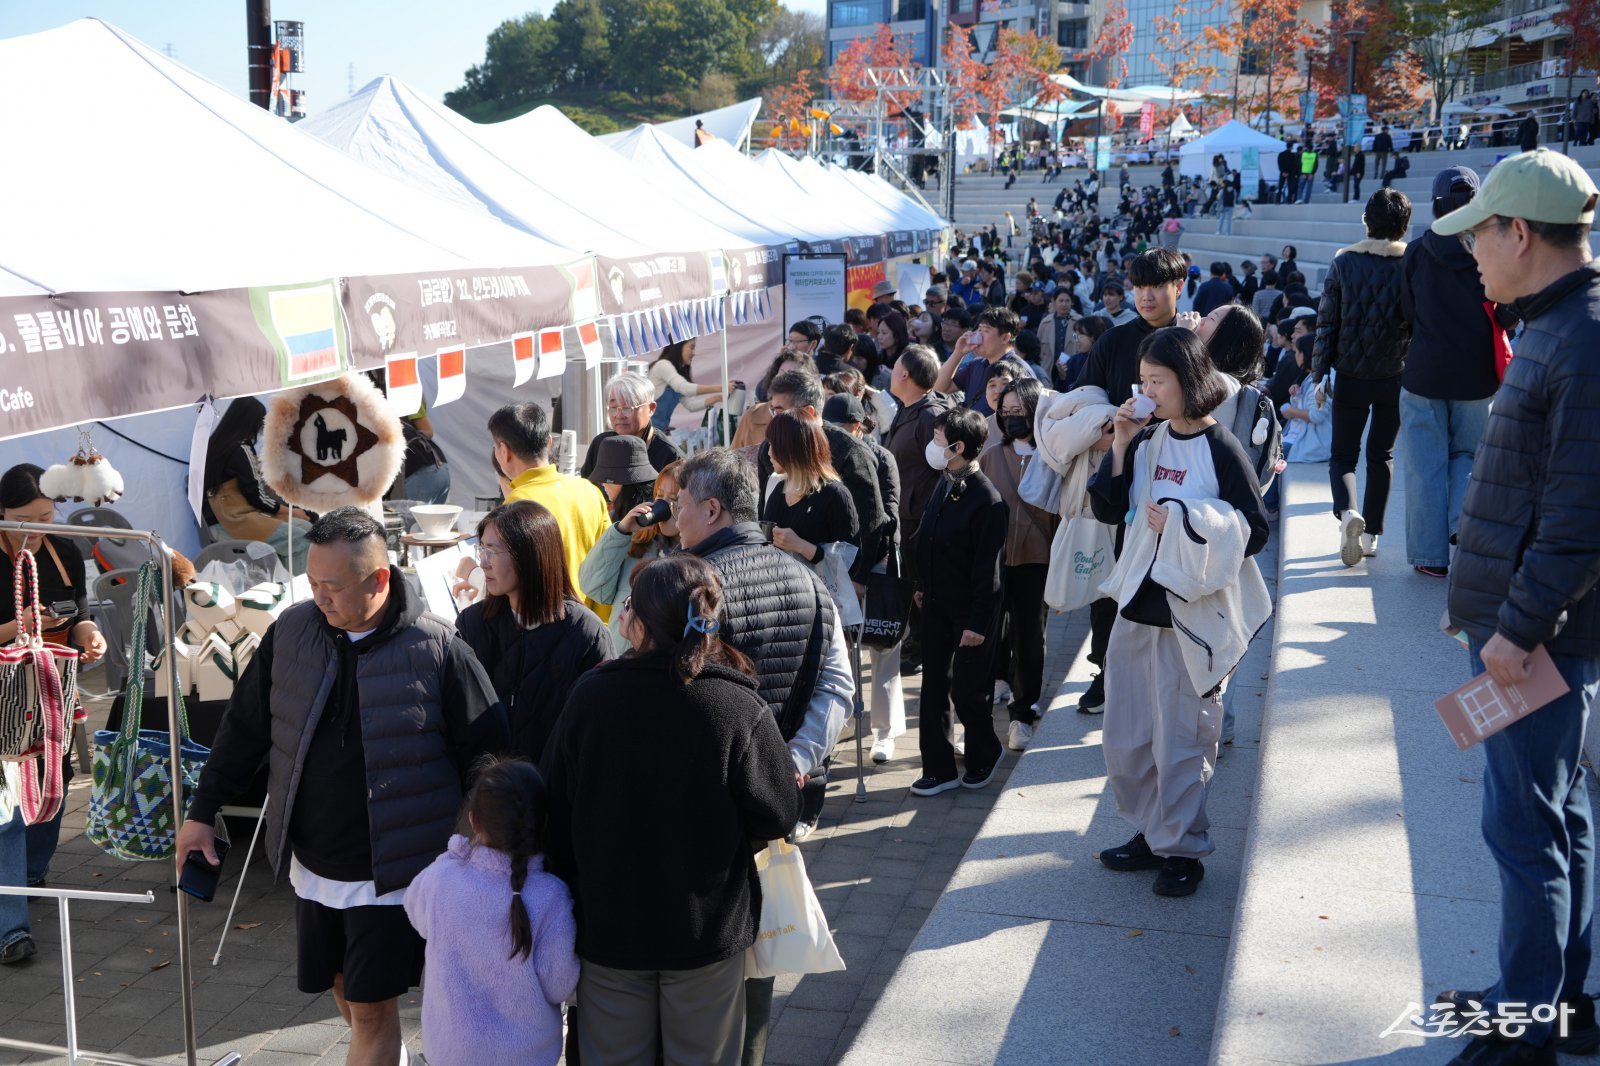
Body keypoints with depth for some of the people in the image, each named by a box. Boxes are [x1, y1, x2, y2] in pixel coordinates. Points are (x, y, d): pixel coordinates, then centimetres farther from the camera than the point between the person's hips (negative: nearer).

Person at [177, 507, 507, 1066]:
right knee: (344, 990, 19)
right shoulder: (292, 630, -2)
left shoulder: (437, 648, -15)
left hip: (392, 873, -5)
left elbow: (486, 758, -9)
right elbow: (244, 727, 10)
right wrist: (203, 812, 11)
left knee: (371, 1008, 0)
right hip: (312, 867, 5)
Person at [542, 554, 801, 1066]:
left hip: (609, 927, 1)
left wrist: (571, 883, 11)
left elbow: (558, 812, -5)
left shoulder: (590, 697, -15)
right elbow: (778, 815, -10)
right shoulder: (741, 709, -19)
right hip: (709, 929, -1)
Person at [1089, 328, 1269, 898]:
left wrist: (1183, 522, -19)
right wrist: (1121, 446, -6)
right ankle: (1150, 833, 32)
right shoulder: (1146, 441, 6)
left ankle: (1182, 849, 19)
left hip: (1192, 614, -7)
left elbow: (1254, 531, -10)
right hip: (1137, 602, 7)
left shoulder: (1221, 451, -11)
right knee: (1125, 737, 14)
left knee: (1181, 740, 3)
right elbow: (1107, 509, 5)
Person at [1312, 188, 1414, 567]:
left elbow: (1326, 322, -4)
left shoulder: (1344, 262, -4)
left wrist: (1320, 373, 2)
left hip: (1352, 376, -1)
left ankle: (1348, 512, -21)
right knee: (1382, 454, 14)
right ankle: (1371, 534, 15)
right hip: (1396, 377, 1)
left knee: (1343, 454, 7)